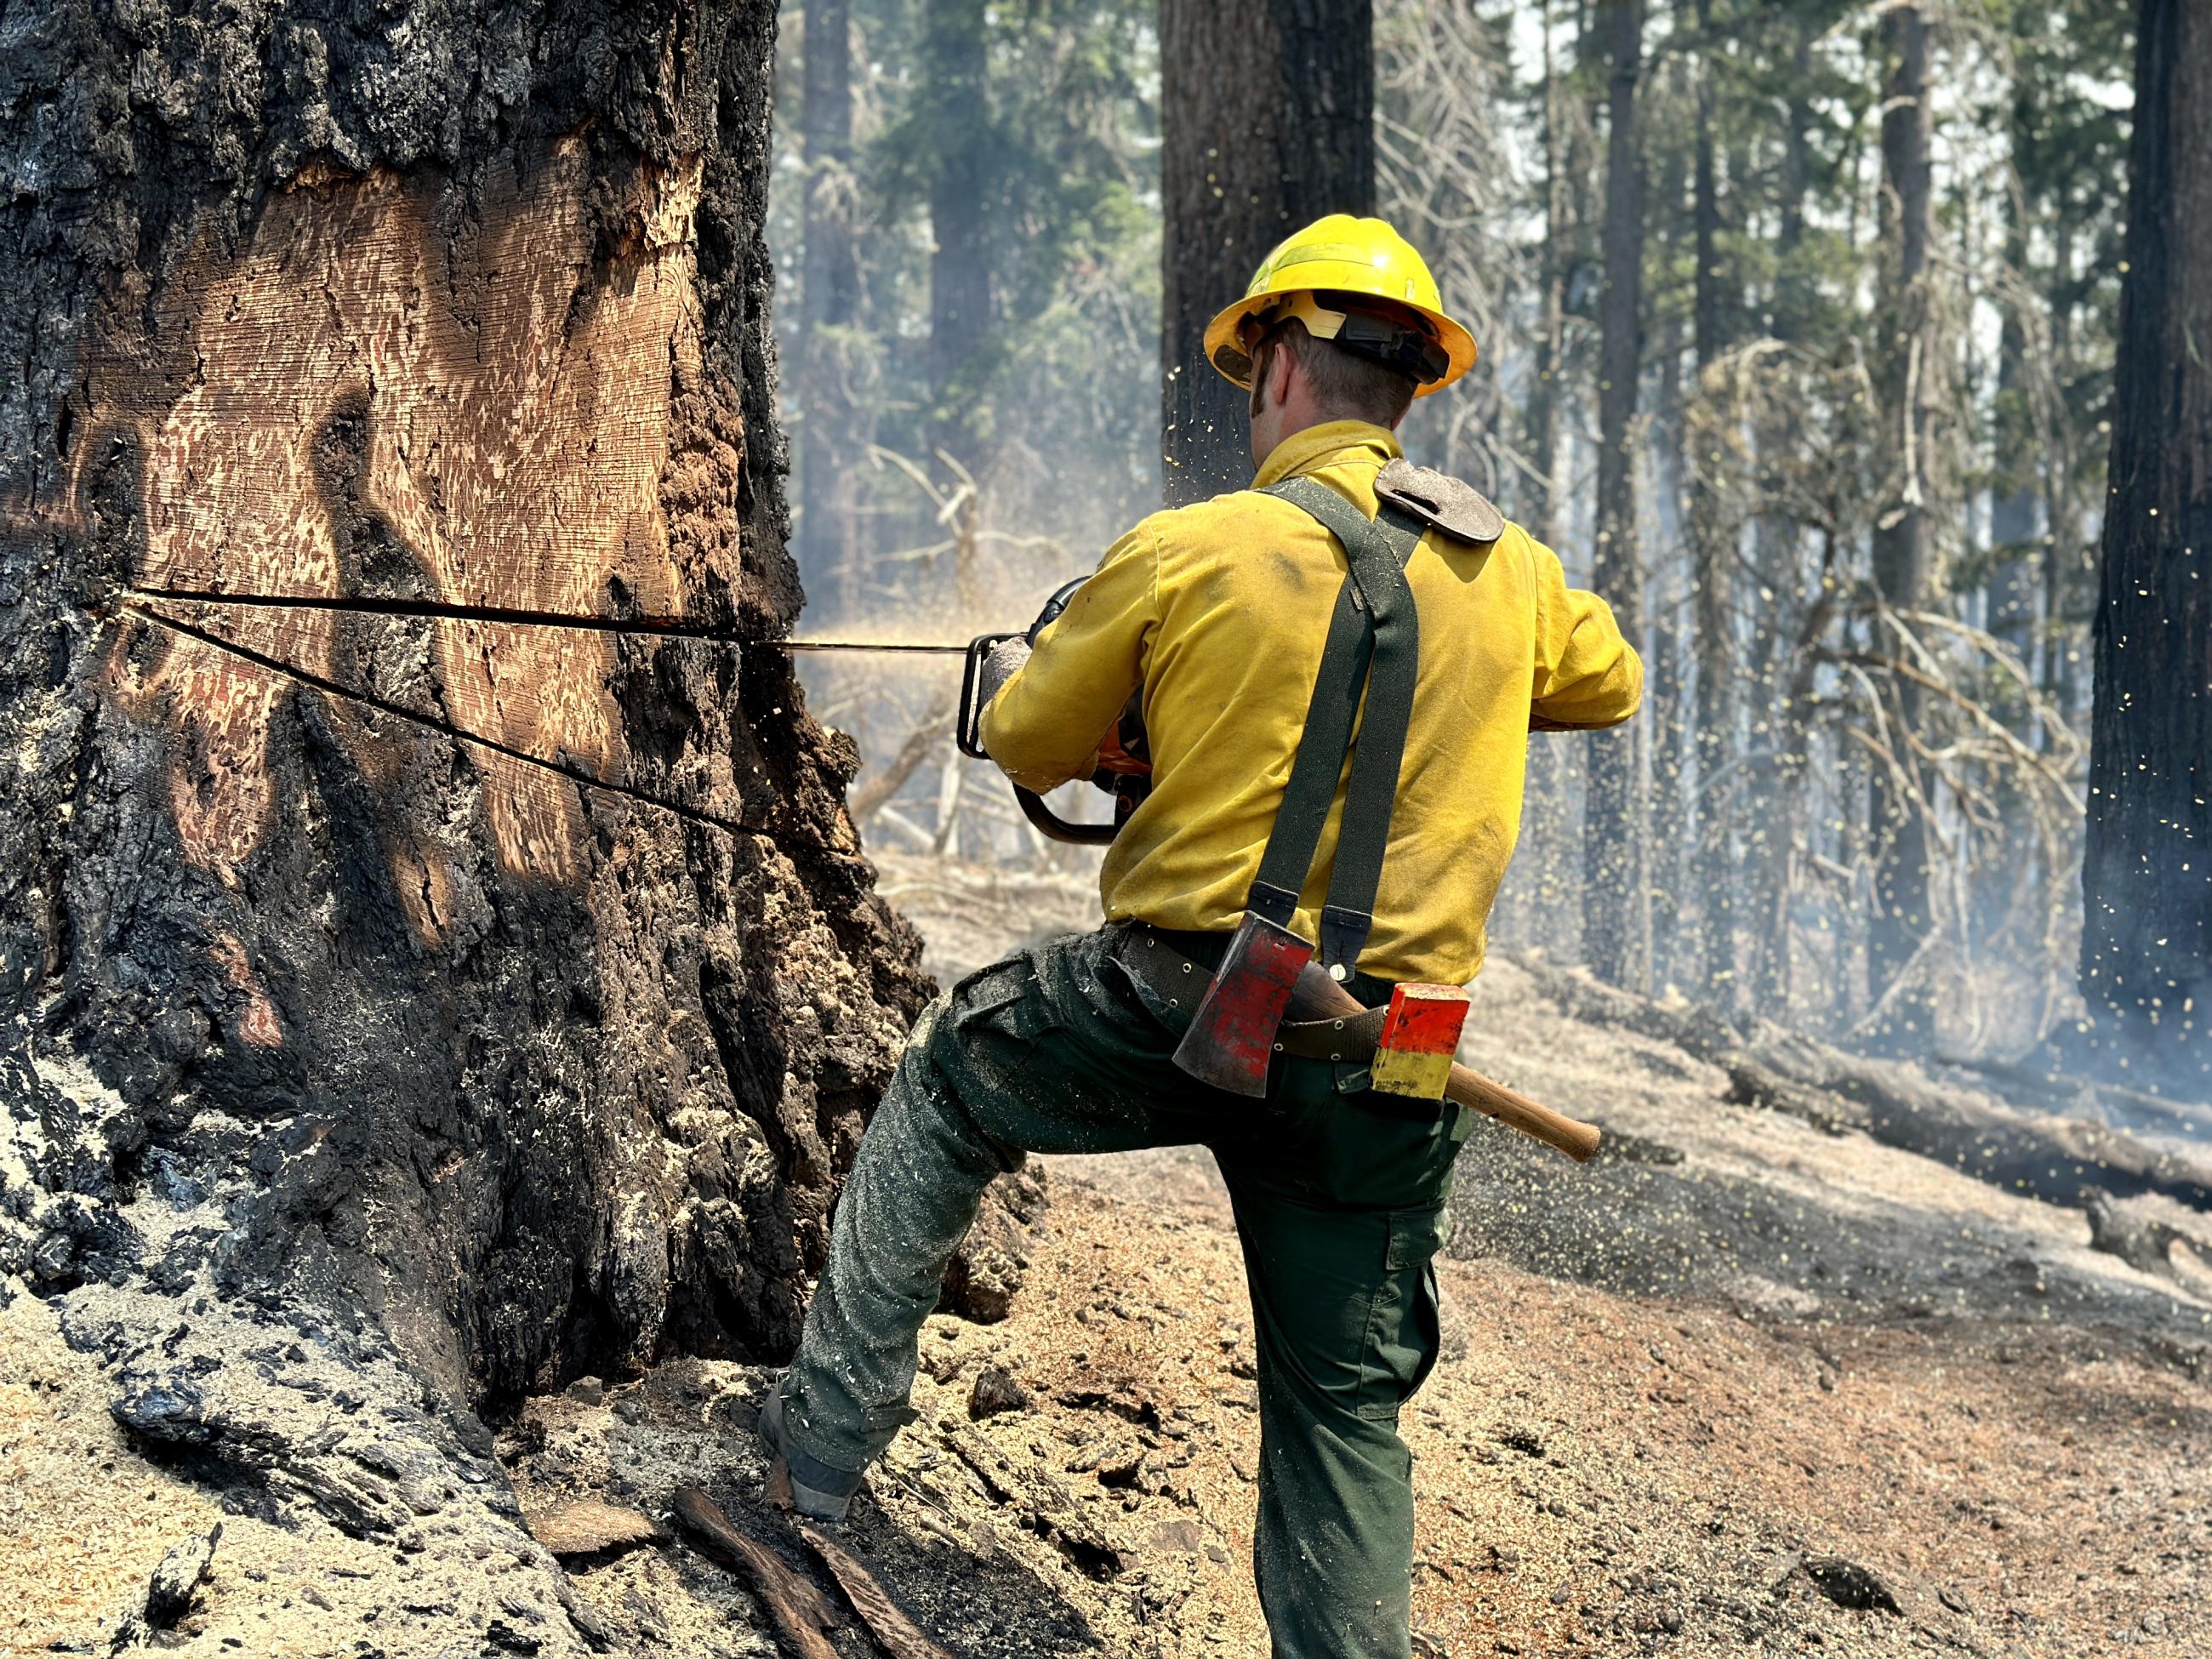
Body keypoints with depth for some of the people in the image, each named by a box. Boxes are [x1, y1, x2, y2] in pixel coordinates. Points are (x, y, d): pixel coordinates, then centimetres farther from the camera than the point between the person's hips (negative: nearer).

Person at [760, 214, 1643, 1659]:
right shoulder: (1513, 577, 5)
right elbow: (1614, 681, 28)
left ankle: (830, 1435, 26)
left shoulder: (1186, 553, -6)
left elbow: (1030, 747, 7)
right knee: (1346, 1409, 14)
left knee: (952, 1078, 25)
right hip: (1383, 1074, 3)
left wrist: (1021, 671, 30)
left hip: (1179, 1005, -2)